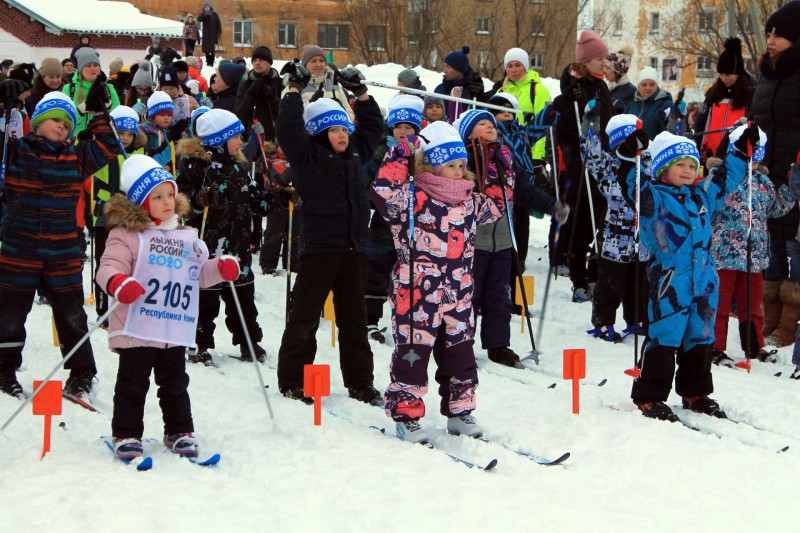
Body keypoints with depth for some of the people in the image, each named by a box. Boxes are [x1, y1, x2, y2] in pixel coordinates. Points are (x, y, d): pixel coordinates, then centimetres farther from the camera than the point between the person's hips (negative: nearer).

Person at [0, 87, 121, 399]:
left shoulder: (76, 158, 6)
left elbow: (107, 149, 6)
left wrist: (98, 115, -2)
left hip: (63, 255, 2)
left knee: (71, 316, 7)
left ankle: (81, 373, 19)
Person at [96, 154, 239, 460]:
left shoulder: (187, 237, 13)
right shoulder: (127, 234, -6)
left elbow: (200, 273, 20)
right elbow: (109, 266, -14)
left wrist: (221, 268, 1)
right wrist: (117, 283, -35)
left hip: (175, 330, 5)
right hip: (136, 329, -5)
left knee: (175, 385, 14)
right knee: (132, 385, 3)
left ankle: (179, 432, 25)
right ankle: (126, 435, 13)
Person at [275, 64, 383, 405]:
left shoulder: (355, 154, 13)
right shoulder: (308, 157, -4)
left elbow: (372, 126, 26)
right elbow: (288, 128, -16)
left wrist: (360, 93, 19)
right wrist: (294, 89, -9)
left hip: (353, 248, 6)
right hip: (319, 246, -6)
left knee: (354, 317, 12)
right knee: (305, 315, 0)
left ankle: (359, 382, 19)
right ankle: (292, 381, 9)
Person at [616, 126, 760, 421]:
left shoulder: (703, 196, 16)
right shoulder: (653, 198, -4)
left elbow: (725, 178, 29)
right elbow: (632, 184, -18)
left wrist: (742, 150, 31)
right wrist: (629, 155, -31)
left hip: (703, 284, 7)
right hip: (669, 283, -7)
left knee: (700, 339, 15)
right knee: (664, 341, -7)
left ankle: (695, 393, 28)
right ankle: (649, 397, 0)